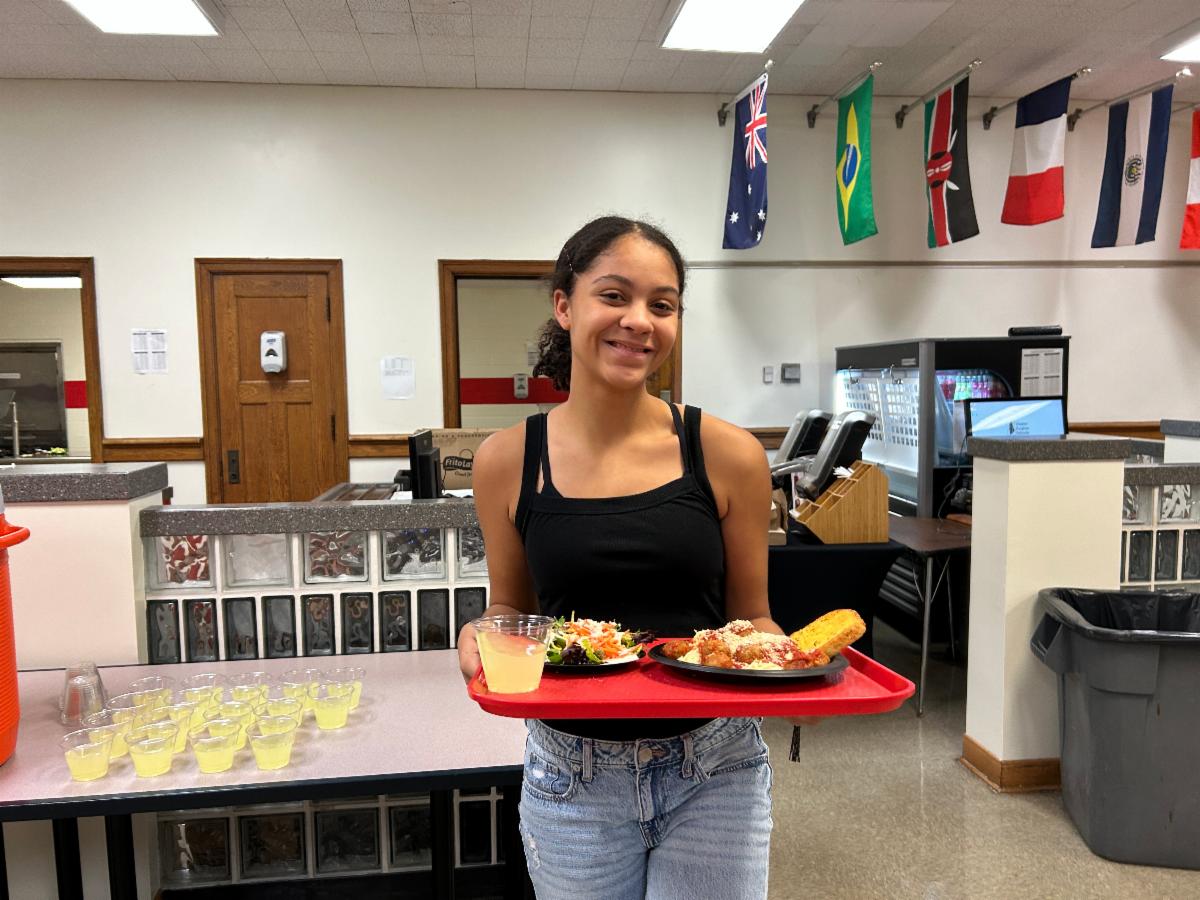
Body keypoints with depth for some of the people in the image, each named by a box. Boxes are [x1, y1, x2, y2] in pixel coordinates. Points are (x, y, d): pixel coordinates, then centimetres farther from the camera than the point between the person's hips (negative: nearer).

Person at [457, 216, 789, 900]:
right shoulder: (507, 462, -6)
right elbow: (512, 608, 6)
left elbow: (750, 619, 1)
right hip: (573, 779, 1)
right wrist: (481, 638, -15)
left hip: (715, 772, 0)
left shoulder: (728, 456, -9)